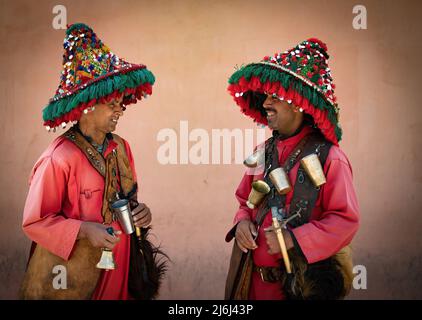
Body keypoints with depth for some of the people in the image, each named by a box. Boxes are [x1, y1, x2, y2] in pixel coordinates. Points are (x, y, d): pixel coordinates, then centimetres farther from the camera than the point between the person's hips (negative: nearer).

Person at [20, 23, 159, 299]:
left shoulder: (121, 148, 1)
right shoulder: (59, 159, -19)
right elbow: (35, 221, -14)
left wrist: (139, 212, -5)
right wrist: (85, 230, -23)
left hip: (117, 266, 6)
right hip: (69, 272, -6)